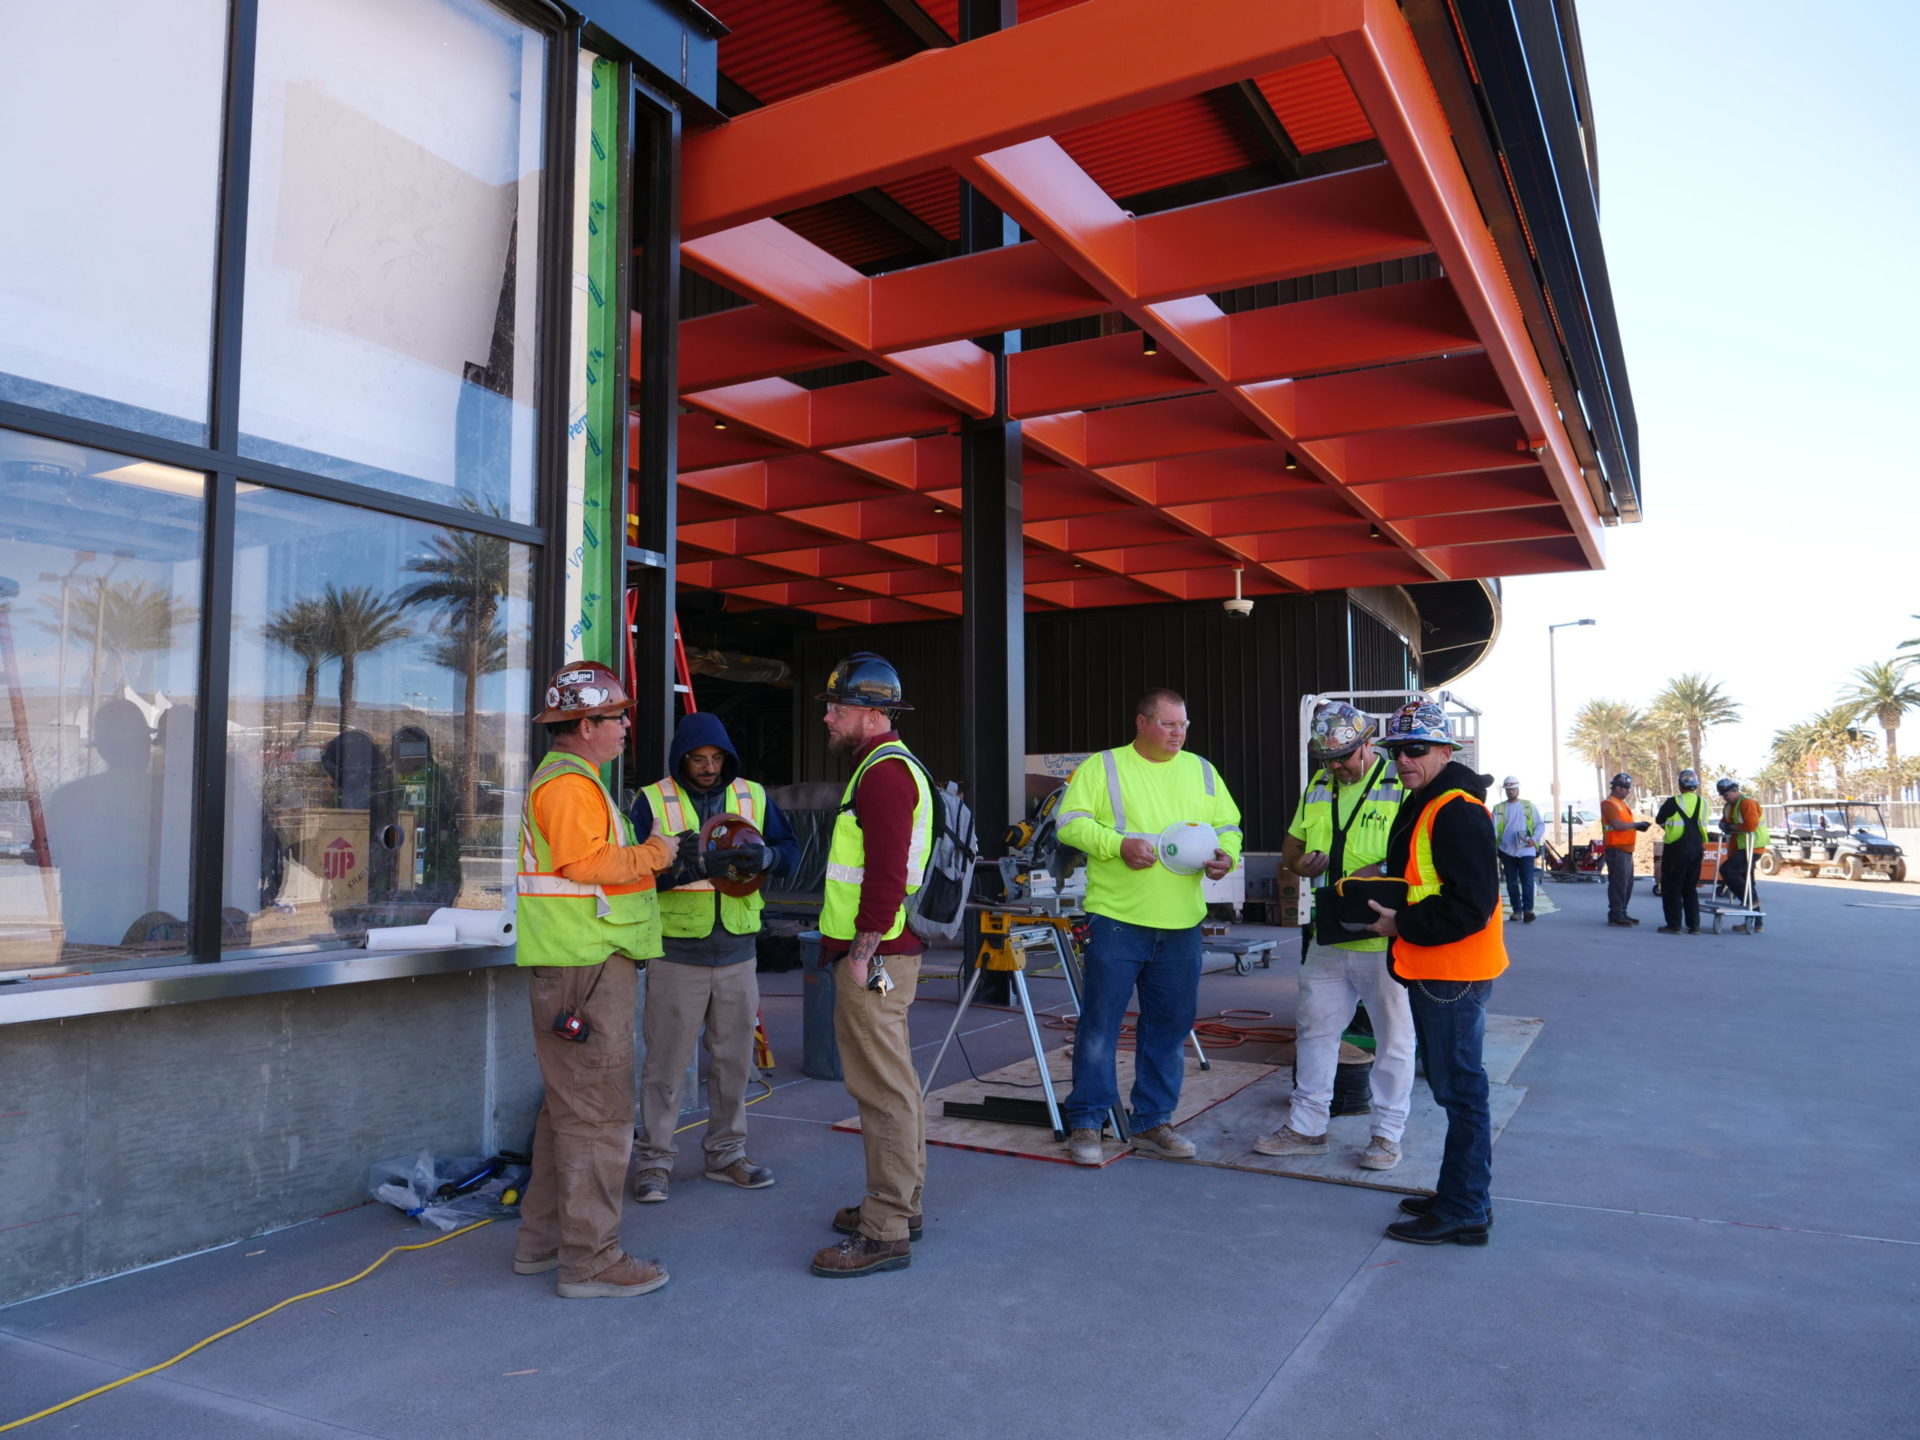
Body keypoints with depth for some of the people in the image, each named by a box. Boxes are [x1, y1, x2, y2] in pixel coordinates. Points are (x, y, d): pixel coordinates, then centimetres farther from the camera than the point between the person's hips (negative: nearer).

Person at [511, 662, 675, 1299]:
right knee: (597, 1113, -5)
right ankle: (590, 1260, 3)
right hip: (586, 968, -11)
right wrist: (652, 854, -11)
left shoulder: (563, 779, 20)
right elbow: (589, 865, -24)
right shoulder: (570, 784, -15)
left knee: (568, 1106, 18)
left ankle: (542, 1240, 29)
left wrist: (645, 859, 13)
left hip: (580, 965, 11)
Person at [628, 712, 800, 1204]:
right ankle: (654, 1159, 16)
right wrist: (698, 864, -27)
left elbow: (791, 849, 6)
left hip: (737, 952, 4)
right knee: (666, 1061, 3)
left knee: (733, 1058, 12)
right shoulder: (653, 800, -4)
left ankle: (726, 1154, 26)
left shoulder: (752, 796, 7)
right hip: (676, 954, -4)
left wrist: (762, 856, -16)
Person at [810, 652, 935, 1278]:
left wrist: (863, 955, -21)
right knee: (892, 1082, 17)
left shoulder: (885, 772, -16)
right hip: (877, 951, 11)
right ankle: (900, 1204, 29)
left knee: (883, 1088, -6)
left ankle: (885, 1233, 1)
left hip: (875, 955, -11)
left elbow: (886, 874, -24)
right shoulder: (887, 766, 18)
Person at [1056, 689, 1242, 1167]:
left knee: (1169, 1025, 10)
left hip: (1182, 926, 5)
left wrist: (1226, 855, -5)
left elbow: (1228, 827, 17)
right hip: (1116, 918, -4)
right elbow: (1071, 821, -5)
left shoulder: (1202, 772, 15)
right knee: (1100, 1023, -1)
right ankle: (1085, 1124, 10)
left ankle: (1152, 1121, 24)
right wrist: (1118, 844, -18)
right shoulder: (1102, 767, 1)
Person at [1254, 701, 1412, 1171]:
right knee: (1314, 1027, 12)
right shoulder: (1317, 786, 11)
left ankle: (1388, 1134, 20)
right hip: (1328, 936, 6)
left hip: (1384, 937, -6)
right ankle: (1306, 1127, 24)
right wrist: (1301, 861, -3)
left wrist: (1378, 872, -27)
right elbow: (1292, 845, 19)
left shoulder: (1401, 785, -9)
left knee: (1393, 1035, 7)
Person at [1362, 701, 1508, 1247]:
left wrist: (1402, 924, -18)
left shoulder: (1458, 812, -18)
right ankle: (1460, 1197, 29)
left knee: (1459, 1088, -2)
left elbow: (1471, 905, -25)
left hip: (1453, 974, -11)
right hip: (1432, 971, 11)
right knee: (1453, 1085, 18)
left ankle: (1464, 1212, 8)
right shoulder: (1423, 804, 15)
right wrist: (1379, 891, 8)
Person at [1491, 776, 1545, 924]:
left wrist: (1534, 838, -10)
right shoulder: (1498, 809, 10)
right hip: (1507, 851, 2)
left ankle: (1527, 909, -14)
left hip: (1526, 850, -2)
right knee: (1511, 882, 7)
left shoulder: (1528, 806, 9)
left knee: (1527, 881, -11)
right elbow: (1494, 830, 5)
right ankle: (1517, 910, 15)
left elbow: (1540, 824, 8)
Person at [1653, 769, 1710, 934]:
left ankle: (1674, 925, -1)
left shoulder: (1673, 802, -13)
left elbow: (1659, 820, -1)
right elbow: (1702, 824, 14)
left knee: (1672, 887, 2)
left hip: (1676, 849, -5)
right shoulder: (1703, 803, 4)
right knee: (1690, 888, 14)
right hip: (1696, 850, 5)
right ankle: (1693, 925, 12)